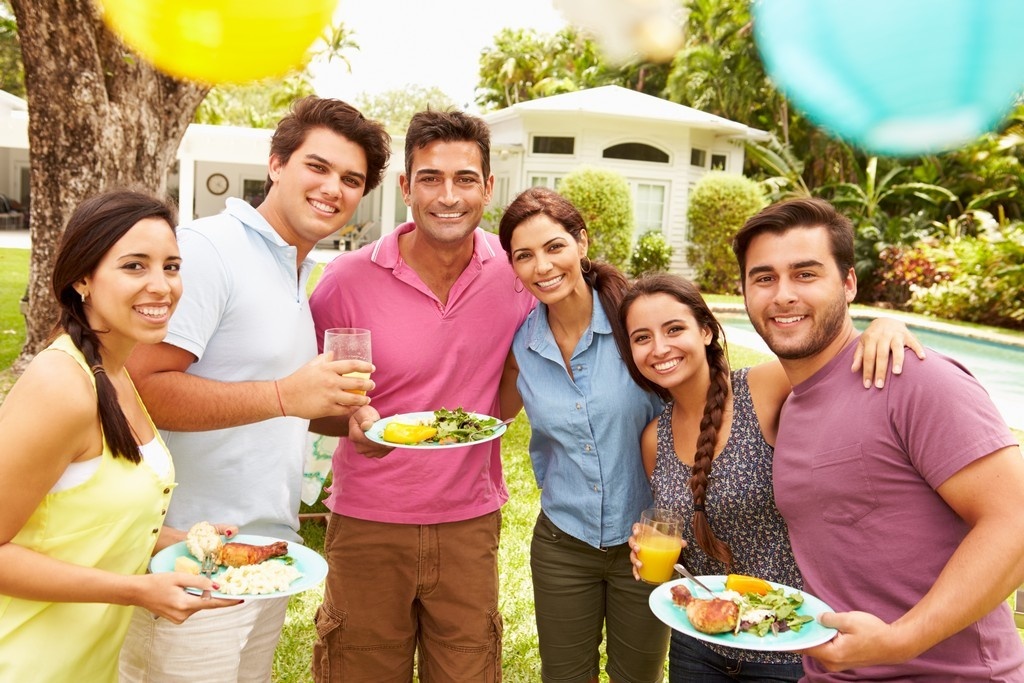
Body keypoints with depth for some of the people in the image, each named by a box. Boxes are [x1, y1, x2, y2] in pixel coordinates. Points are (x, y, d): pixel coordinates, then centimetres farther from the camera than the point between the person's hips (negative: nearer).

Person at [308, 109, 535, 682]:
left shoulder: (515, 270, -7)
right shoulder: (349, 280, -13)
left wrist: (487, 422, -8)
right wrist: (353, 420, -23)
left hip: (471, 524, 2)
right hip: (367, 525, -1)